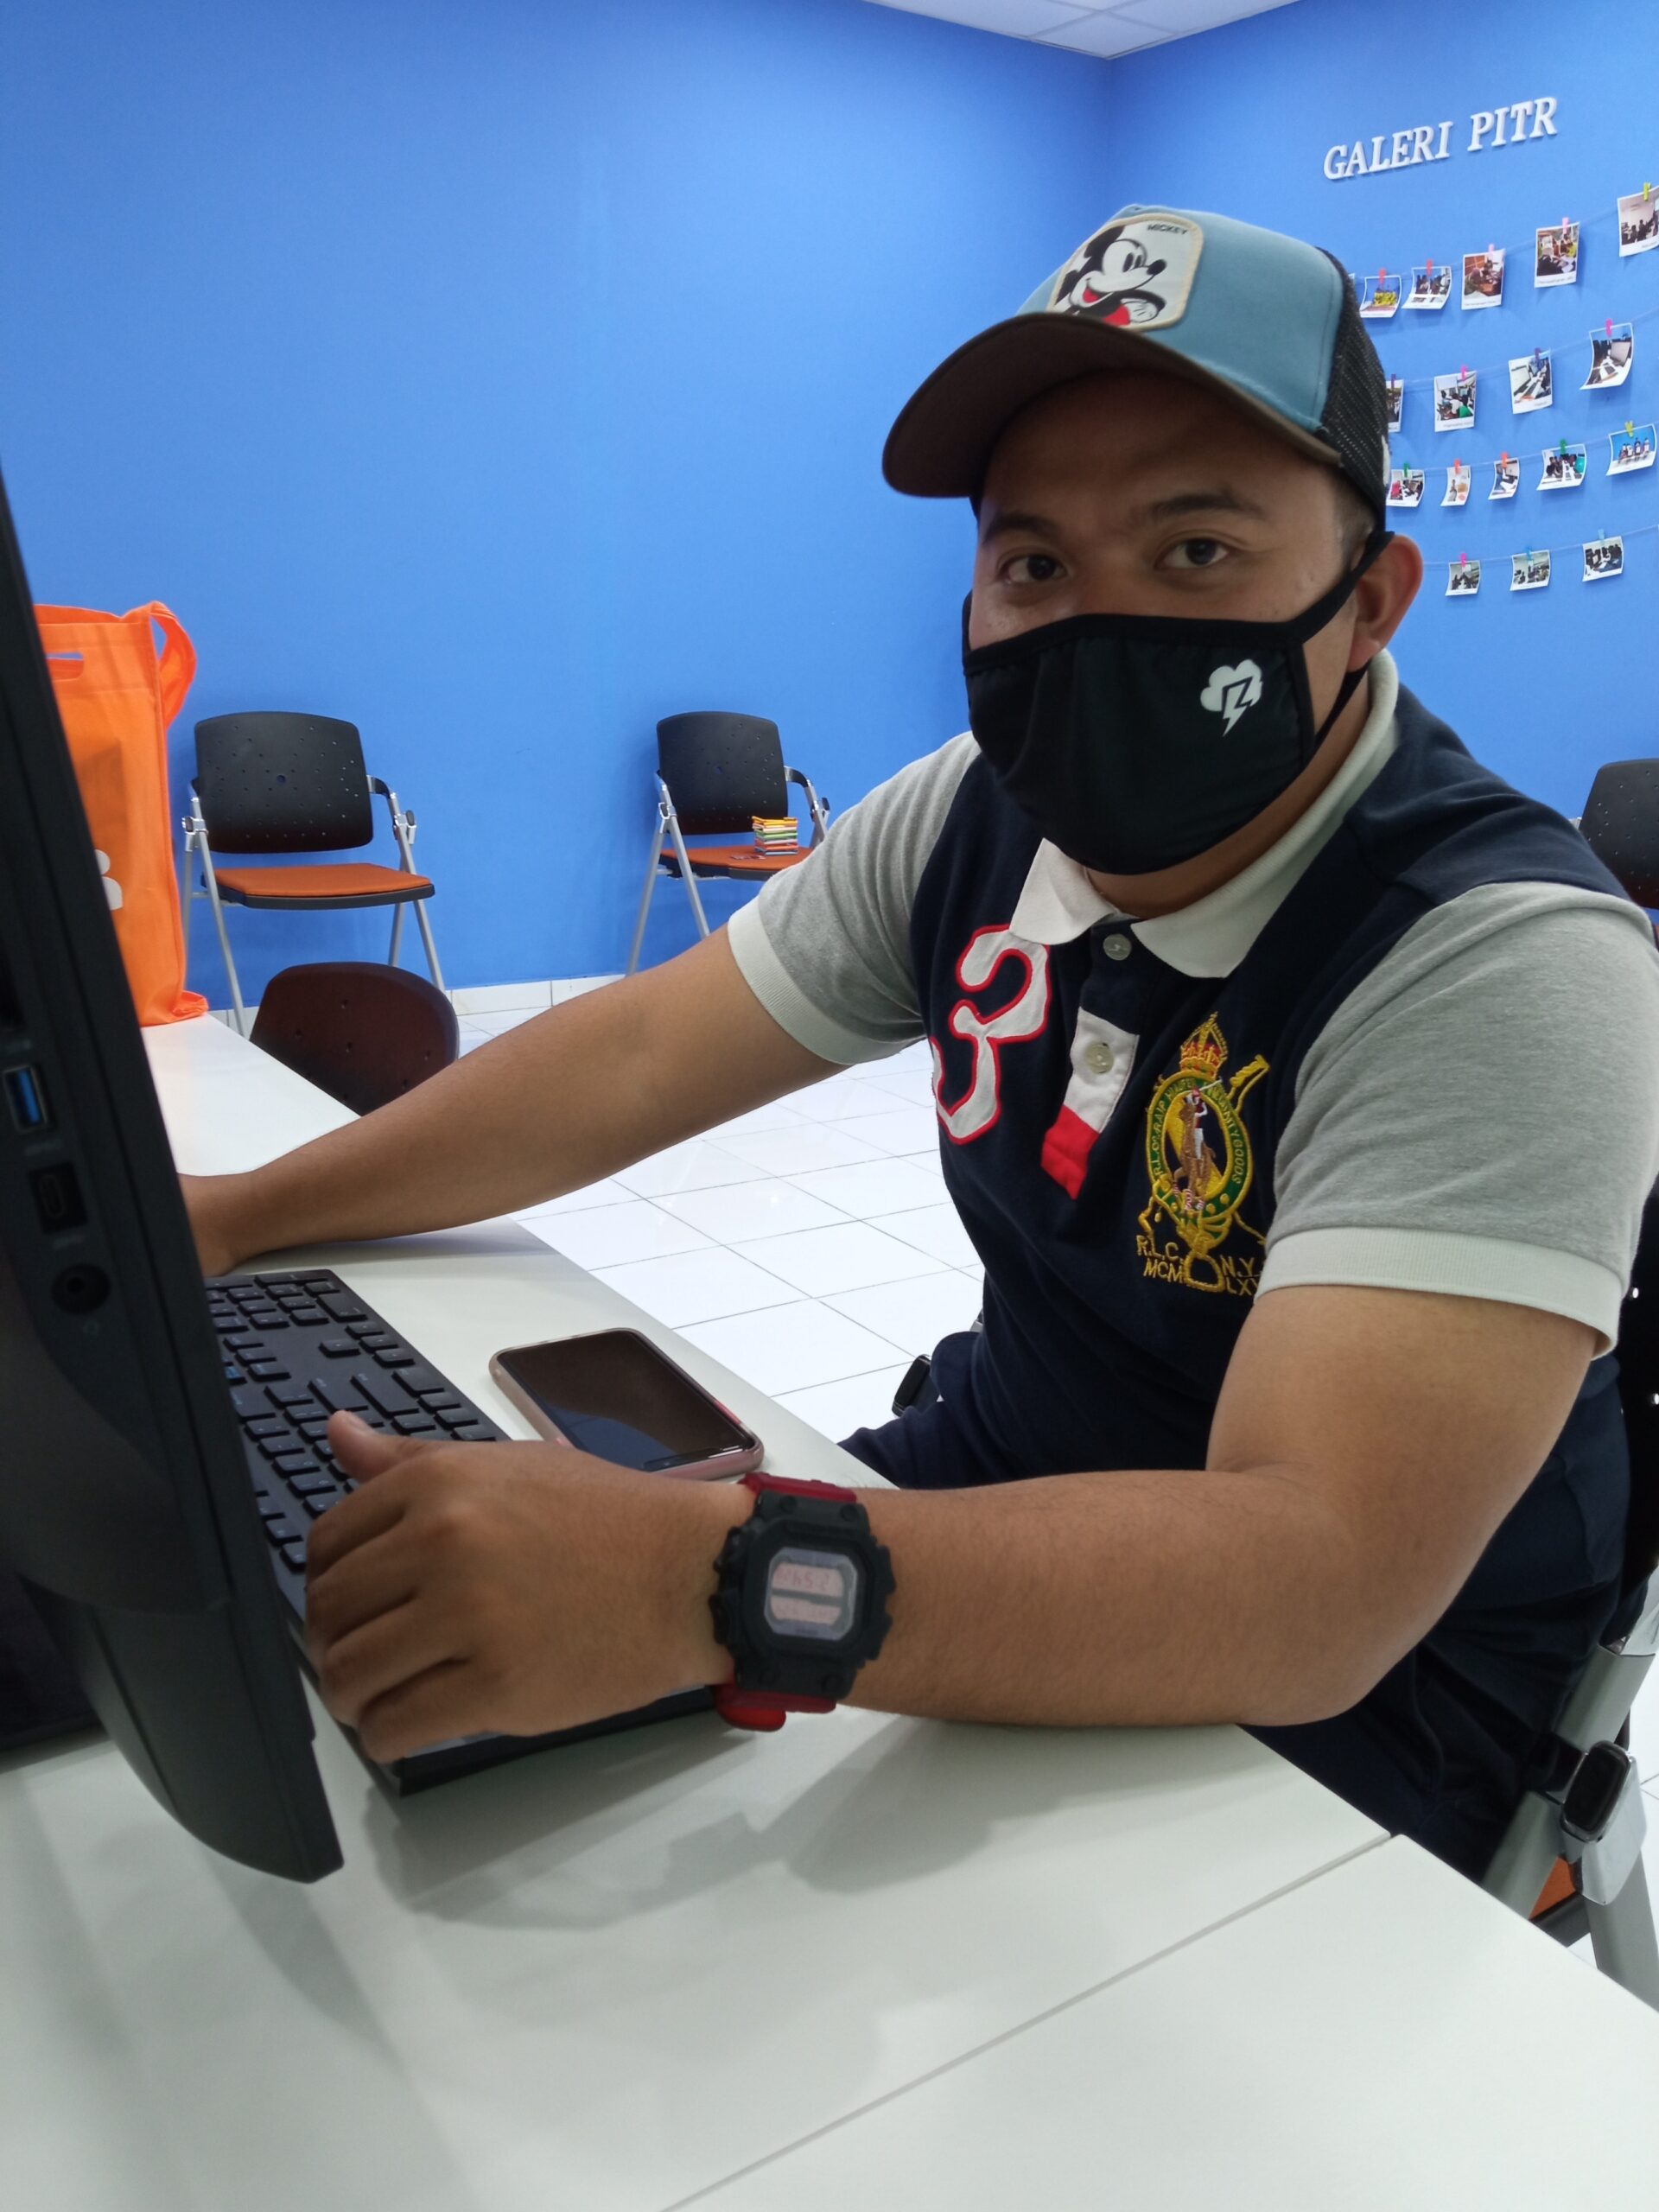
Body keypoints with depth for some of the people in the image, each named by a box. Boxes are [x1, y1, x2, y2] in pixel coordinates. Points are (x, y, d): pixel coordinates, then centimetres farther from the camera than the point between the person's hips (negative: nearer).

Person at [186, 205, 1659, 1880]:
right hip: (996, 1481, 5)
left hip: (1339, 1703, -4)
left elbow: (1317, 1584, -35)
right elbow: (635, 1056, 1)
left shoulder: (1509, 969, -26)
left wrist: (708, 1582, -48)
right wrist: (231, 1217, -5)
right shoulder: (981, 818, -5)